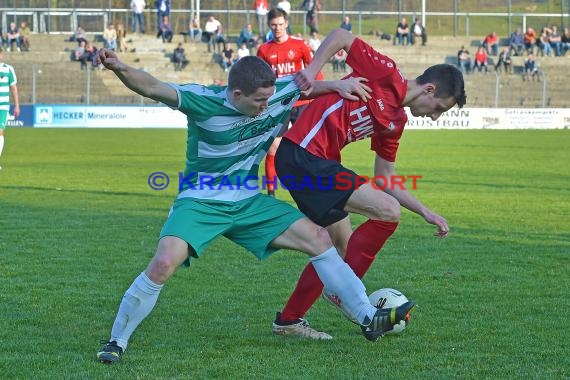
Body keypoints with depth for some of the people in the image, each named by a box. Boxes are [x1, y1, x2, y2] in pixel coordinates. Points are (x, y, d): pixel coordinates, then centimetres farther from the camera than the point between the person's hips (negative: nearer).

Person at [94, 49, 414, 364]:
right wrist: (119, 68, -51)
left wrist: (337, 85, -5)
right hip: (200, 203, -5)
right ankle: (117, 342, -11)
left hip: (248, 202, 6)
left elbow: (305, 84, 14)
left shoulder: (276, 93, -7)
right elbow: (151, 87, -33)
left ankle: (369, 318, 10)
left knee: (318, 238, -1)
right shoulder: (205, 102, -22)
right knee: (164, 264, -29)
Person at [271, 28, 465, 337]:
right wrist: (311, 71, -17)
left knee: (343, 247, 16)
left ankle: (288, 320, 24)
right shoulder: (387, 76, -7)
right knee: (389, 211, -12)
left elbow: (385, 181, 22)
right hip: (303, 153, -10)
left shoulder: (395, 122, 17)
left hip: (317, 162, 10)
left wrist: (426, 212, 17)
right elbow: (341, 36, -7)